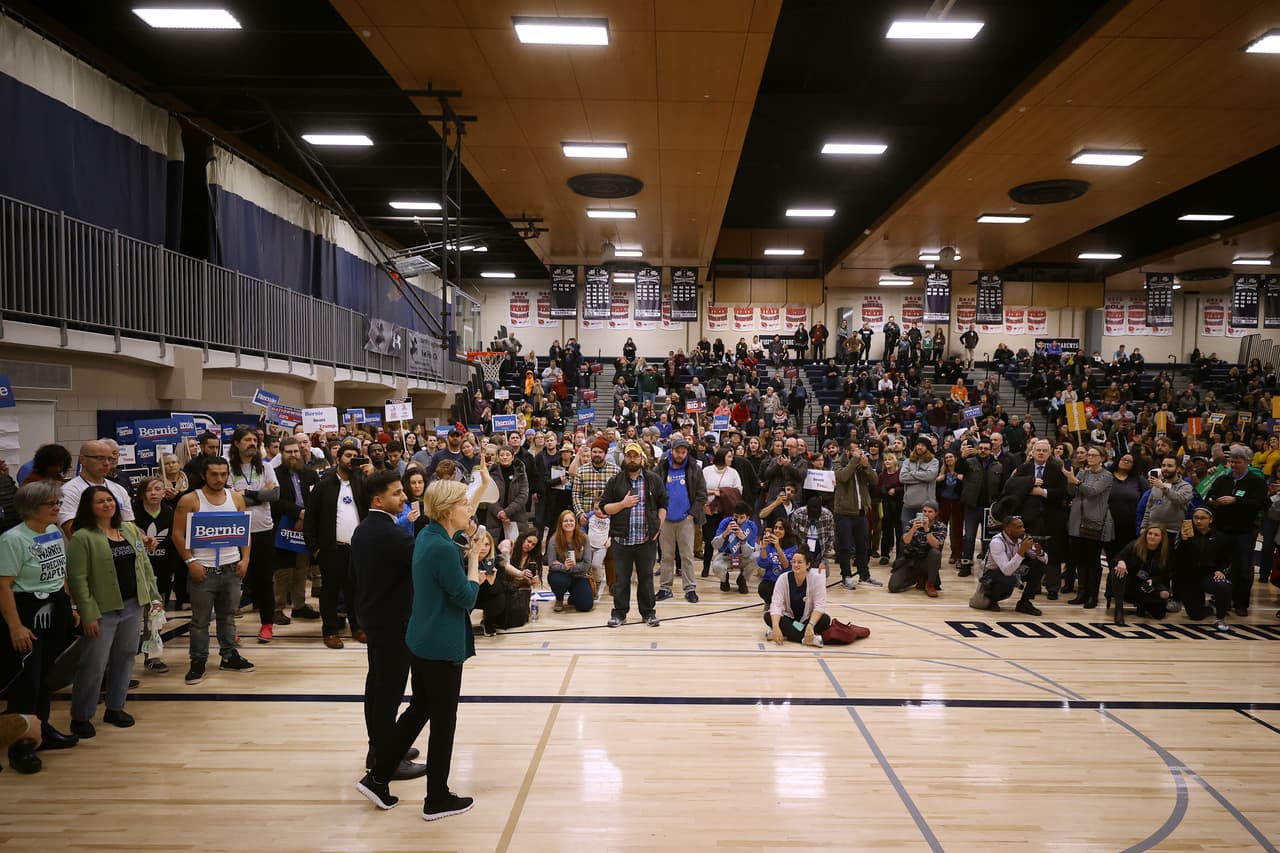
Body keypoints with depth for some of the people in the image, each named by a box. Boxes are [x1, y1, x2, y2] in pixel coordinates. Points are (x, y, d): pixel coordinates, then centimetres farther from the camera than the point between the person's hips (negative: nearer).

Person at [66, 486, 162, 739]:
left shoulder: (130, 530, 9)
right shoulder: (82, 538, -10)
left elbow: (144, 565, 14)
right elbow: (78, 579, -13)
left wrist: (153, 595, 9)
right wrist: (89, 615, -17)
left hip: (133, 606, 6)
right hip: (103, 611, -6)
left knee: (125, 658, 13)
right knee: (94, 664, 0)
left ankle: (115, 707, 27)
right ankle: (81, 716, 15)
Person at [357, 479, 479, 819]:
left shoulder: (427, 536, 5)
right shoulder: (443, 548, -24)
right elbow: (467, 597, -19)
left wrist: (466, 554, 3)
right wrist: (474, 559, -8)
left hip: (421, 640, 9)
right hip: (442, 646, -9)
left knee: (418, 709, 21)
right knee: (443, 720, 5)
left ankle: (377, 778, 27)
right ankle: (437, 799, 19)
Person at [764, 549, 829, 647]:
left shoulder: (817, 578, -17)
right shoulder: (783, 578, -16)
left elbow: (819, 605, -22)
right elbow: (776, 604, -23)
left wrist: (810, 625, -39)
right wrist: (776, 627, -40)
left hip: (808, 619, -1)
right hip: (789, 618, 1)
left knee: (825, 619, -30)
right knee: (768, 616, -26)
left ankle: (787, 633, -27)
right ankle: (807, 639, -34)